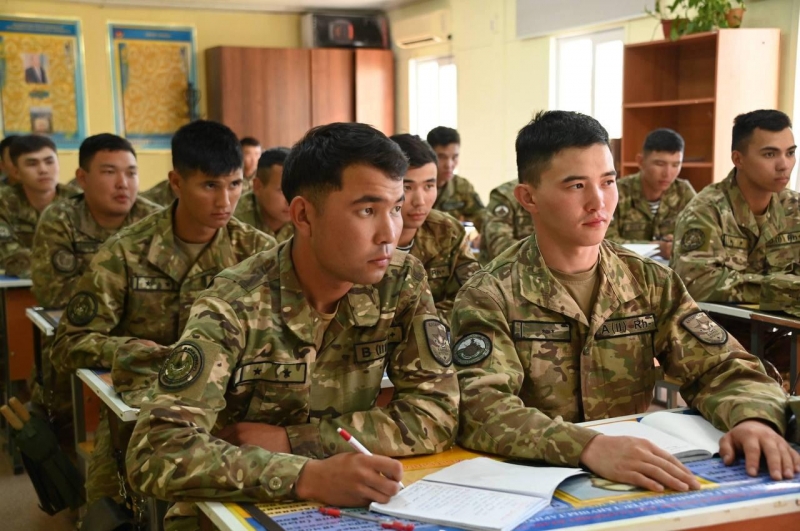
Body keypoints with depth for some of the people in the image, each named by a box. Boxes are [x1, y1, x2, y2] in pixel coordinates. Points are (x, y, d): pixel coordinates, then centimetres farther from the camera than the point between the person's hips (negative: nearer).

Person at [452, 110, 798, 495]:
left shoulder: (652, 284, 6)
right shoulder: (490, 296, -8)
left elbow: (723, 368, 3)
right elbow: (481, 409, -21)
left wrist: (752, 418, -19)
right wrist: (589, 446, -36)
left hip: (636, 479, 3)